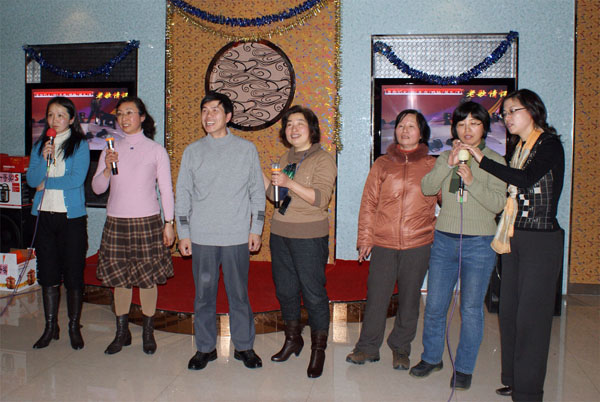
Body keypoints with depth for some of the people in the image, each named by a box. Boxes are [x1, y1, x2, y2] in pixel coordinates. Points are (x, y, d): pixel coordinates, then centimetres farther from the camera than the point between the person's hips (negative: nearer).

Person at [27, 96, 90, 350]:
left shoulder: (79, 145, -2)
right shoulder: (39, 145, 12)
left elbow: (77, 179, -13)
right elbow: (31, 180, 2)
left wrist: (47, 182, -5)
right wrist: (44, 158, -12)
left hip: (72, 217, -4)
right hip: (45, 215, 4)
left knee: (73, 274, 1)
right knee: (48, 274, 10)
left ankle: (74, 327, 16)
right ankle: (50, 327, 22)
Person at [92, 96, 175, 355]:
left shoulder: (156, 150, 2)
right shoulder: (111, 149, 9)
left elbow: (166, 189, 2)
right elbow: (97, 188, 7)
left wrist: (169, 223, -3)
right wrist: (107, 168, -12)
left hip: (147, 221, -3)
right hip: (116, 221, 3)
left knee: (147, 277, 2)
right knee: (119, 276, 7)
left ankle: (148, 332, 17)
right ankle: (122, 333, 21)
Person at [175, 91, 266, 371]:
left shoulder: (246, 149, 4)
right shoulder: (193, 151, 7)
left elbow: (257, 192, 7)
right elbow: (183, 194, 9)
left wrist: (256, 229, 2)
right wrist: (183, 233, 4)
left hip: (237, 236, -1)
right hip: (201, 236, 1)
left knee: (238, 293, 6)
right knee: (204, 294, 7)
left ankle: (244, 346, 21)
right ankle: (205, 348, 21)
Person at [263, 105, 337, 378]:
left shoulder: (324, 160, -6)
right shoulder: (286, 159, 14)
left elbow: (321, 198, -18)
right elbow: (276, 195, 15)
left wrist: (289, 183, -26)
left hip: (309, 236, -6)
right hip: (280, 233, 7)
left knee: (313, 294, 0)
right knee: (285, 290, 14)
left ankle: (318, 350, 15)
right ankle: (293, 339, 33)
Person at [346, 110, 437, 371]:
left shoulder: (432, 165, 5)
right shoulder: (382, 164, 8)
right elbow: (368, 202, 6)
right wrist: (364, 238, 3)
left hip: (418, 244, 0)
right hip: (383, 243, 0)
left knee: (409, 298, 10)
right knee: (376, 296, 4)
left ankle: (400, 349, 27)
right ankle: (368, 347, 20)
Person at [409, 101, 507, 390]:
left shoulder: (494, 161, -1)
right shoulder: (445, 158, 9)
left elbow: (497, 203, -11)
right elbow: (427, 188, -6)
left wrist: (471, 181, -23)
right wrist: (449, 163, -17)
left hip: (479, 244, -3)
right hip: (444, 240, 3)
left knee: (471, 309, 4)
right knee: (434, 305, 9)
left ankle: (464, 368, 21)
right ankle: (432, 358, 29)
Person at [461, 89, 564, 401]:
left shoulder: (549, 144, -8)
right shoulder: (519, 147, 14)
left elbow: (525, 179, -23)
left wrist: (482, 160, -21)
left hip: (541, 240, -7)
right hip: (513, 239, 8)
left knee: (531, 316, -2)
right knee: (509, 312, 11)